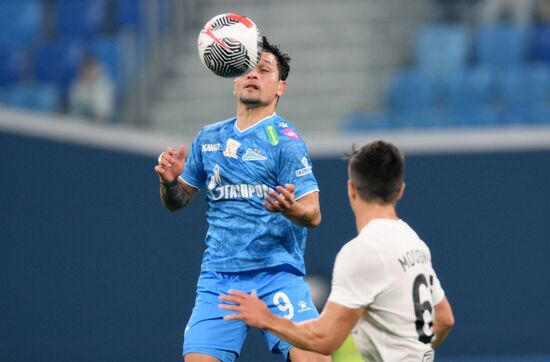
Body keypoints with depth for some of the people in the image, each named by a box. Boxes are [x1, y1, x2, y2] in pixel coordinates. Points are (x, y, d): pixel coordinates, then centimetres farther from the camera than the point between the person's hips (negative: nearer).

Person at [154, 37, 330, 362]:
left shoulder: (284, 139, -3)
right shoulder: (210, 138, 13)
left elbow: (313, 215, -9)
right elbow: (177, 201, 23)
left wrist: (290, 208, -32)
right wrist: (170, 181, 0)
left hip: (277, 273, -4)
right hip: (219, 278, 4)